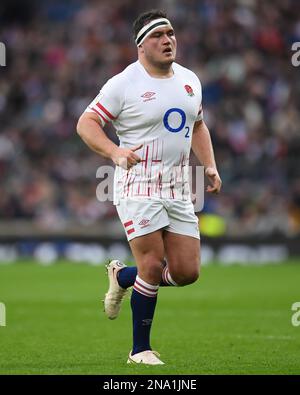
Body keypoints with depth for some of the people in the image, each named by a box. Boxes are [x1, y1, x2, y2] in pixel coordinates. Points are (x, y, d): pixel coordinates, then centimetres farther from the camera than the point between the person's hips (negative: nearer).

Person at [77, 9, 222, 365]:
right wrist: (115, 152, -25)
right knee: (153, 266, -11)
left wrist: (210, 165, 13)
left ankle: (122, 277, 28)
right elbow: (86, 123, -8)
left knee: (187, 271, 1)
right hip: (138, 186, -6)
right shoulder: (124, 84, -8)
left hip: (178, 190, 6)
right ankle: (140, 350, 4)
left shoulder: (190, 80, 12)